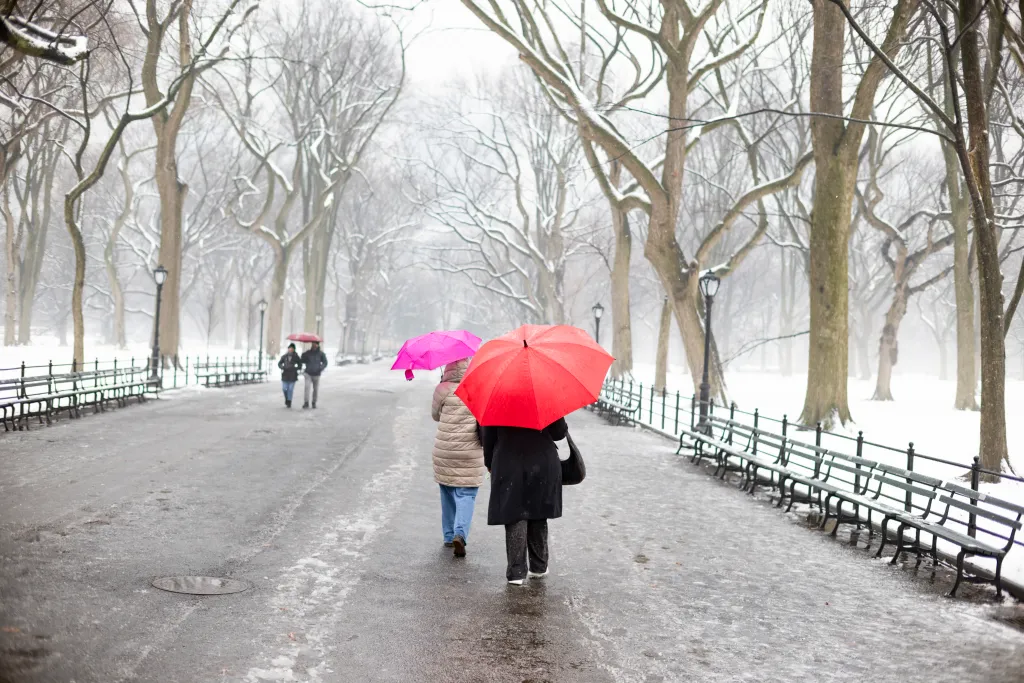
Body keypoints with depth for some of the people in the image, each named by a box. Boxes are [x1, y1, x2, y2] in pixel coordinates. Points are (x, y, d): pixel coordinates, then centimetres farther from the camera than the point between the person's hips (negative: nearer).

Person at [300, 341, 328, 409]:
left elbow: (325, 362, 1)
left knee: (316, 389, 6)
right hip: (308, 373, 0)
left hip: (316, 374, 0)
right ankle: (306, 403, -17)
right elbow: (302, 360, 6)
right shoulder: (308, 352, 0)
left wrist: (321, 368, -16)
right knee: (307, 387, -16)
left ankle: (314, 403, 23)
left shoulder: (321, 354, -2)